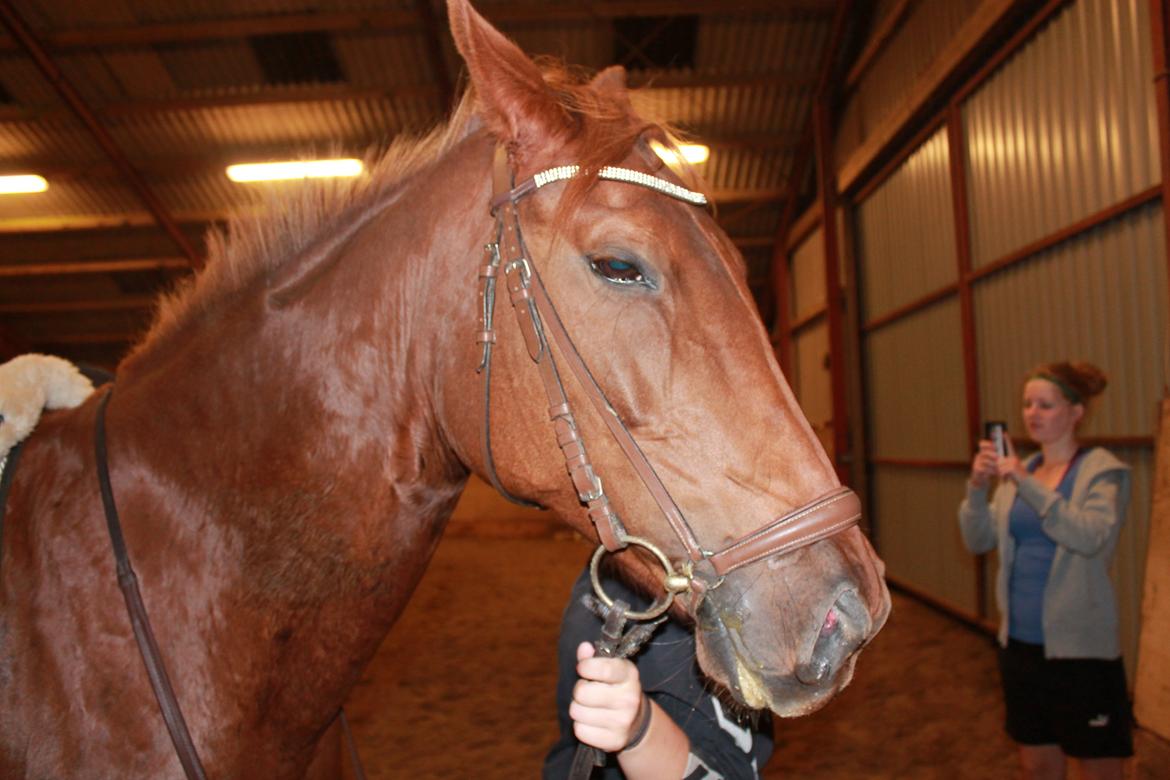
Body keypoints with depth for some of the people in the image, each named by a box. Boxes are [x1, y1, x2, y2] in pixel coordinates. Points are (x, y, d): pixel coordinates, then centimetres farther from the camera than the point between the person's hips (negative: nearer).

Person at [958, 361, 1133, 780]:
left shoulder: (1103, 470, -8)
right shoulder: (1018, 471, 8)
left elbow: (1093, 537, -25)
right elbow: (979, 541, 3)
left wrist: (1029, 484, -30)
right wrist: (977, 487, -14)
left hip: (1080, 647, -5)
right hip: (1020, 642, 5)